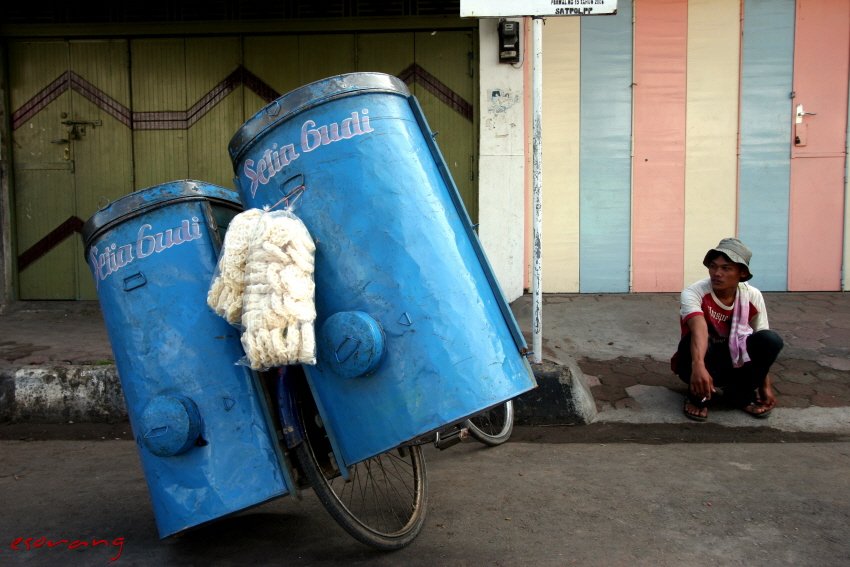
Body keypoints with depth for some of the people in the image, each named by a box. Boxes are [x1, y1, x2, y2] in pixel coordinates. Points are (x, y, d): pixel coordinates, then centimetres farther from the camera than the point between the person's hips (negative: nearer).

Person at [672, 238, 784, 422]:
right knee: (697, 340, -36)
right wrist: (698, 365, -59)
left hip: (734, 363, 4)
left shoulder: (753, 297, -11)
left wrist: (765, 387, -6)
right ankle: (698, 396, -11)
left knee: (771, 339, -23)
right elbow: (699, 328, -43)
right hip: (699, 362, -3)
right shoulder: (693, 293, -23)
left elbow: (763, 346, -4)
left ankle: (741, 394, -3)